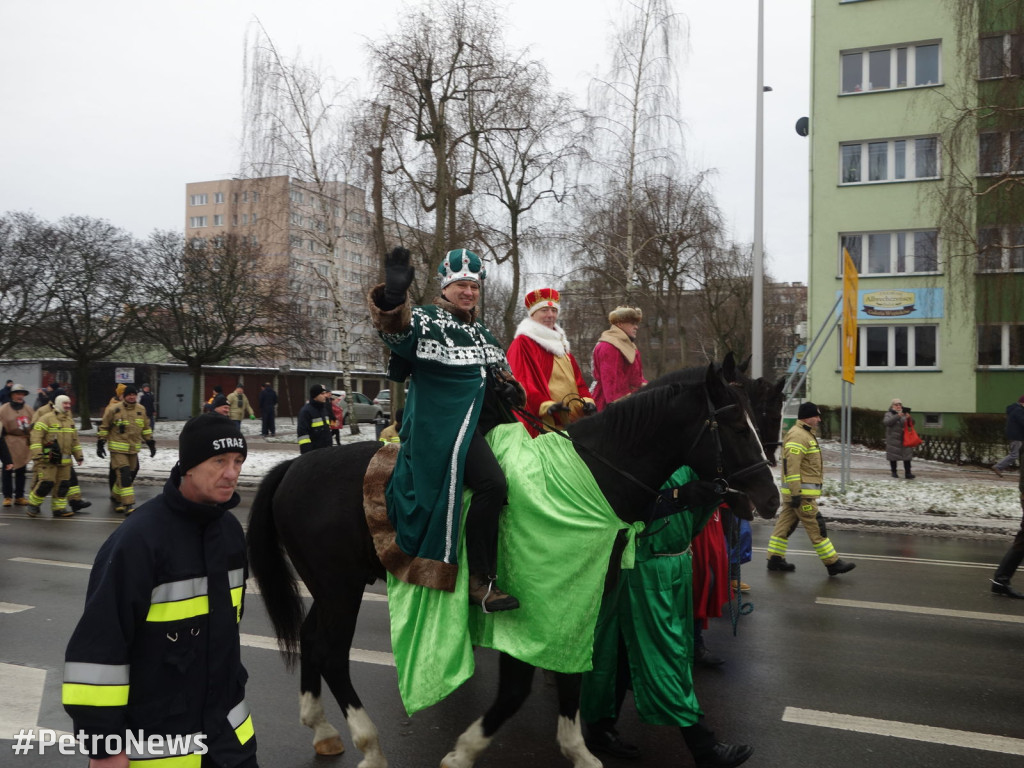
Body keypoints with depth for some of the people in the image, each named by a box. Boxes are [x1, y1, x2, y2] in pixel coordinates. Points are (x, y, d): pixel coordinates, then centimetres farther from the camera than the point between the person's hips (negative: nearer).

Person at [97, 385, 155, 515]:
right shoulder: (114, 409, -7)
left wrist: (151, 443, 15)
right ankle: (129, 504, -13)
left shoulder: (141, 410, 8)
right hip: (118, 449, -5)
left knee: (131, 474, 11)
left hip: (134, 449, 5)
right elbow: (103, 427, 2)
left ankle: (117, 499, 32)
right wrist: (100, 444, 1)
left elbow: (146, 428, 18)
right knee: (124, 475, -15)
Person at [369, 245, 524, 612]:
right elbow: (400, 332, -25)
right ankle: (481, 581, -18)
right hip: (438, 426, -9)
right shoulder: (427, 320, -3)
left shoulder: (481, 333, 22)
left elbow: (500, 371, 32)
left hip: (473, 424, 9)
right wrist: (394, 297, -46)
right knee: (492, 483, -26)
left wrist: (512, 389, 9)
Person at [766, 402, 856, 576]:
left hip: (798, 492, 11)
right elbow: (791, 466, -23)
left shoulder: (805, 434, 19)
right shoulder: (797, 436, -17)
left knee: (786, 523, 12)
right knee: (816, 527, -5)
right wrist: (796, 493, -25)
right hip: (801, 493, -11)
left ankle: (775, 559, 17)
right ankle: (832, 563, 1)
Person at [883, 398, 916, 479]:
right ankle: (894, 472, 16)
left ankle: (908, 473, -4)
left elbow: (912, 424, 9)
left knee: (907, 456, -4)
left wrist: (909, 419, -13)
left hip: (904, 439, 3)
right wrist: (898, 416, -27)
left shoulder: (904, 414, 11)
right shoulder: (889, 414, 1)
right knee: (893, 457, 4)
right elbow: (887, 422, -19)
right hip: (893, 439, -2)